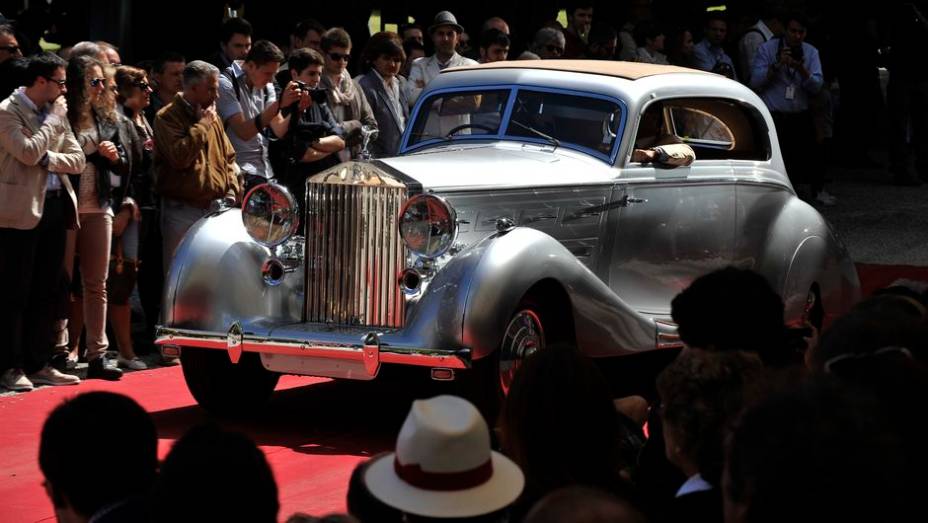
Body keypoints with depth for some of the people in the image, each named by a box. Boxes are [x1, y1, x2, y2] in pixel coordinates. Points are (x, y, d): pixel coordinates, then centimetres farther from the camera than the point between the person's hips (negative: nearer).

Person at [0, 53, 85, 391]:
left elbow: (77, 160, 9)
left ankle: (38, 364, 17)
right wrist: (54, 119, -11)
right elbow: (28, 152, -21)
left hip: (54, 207, 7)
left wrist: (48, 158, -9)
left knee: (49, 290, 9)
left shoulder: (55, 113, 14)